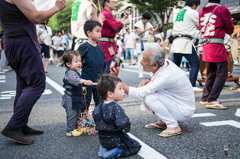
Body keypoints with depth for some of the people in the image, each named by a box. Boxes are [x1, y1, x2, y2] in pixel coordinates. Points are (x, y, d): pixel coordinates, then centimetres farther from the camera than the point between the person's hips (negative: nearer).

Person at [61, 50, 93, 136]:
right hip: (70, 99, -11)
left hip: (76, 98, 11)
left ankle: (76, 128, 33)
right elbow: (74, 80, -43)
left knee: (77, 114, 20)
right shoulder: (70, 72, -21)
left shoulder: (75, 72, 14)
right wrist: (85, 81, -53)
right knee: (72, 115, -2)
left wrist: (81, 88, 43)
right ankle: (70, 130, 9)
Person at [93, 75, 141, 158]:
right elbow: (123, 124, -32)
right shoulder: (115, 108, -25)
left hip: (102, 139, 8)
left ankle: (104, 148, 9)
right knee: (136, 146, 4)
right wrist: (127, 128, -10)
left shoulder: (99, 107, 2)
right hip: (114, 140, -8)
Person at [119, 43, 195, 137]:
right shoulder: (165, 63, -8)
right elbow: (157, 83, 13)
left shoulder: (166, 76, -32)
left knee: (149, 97, -26)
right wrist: (148, 81, -10)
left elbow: (137, 94, -31)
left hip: (184, 112, -9)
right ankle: (162, 122, 12)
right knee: (146, 91, 3)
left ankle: (173, 126, -13)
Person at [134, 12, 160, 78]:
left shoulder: (148, 24, 10)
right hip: (140, 42, -4)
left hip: (147, 42, 5)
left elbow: (153, 30, 6)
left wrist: (158, 26, -11)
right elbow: (139, 32, -16)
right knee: (140, 58, -6)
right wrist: (147, 29, -24)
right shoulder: (138, 24, -4)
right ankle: (140, 74, -3)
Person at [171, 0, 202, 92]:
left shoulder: (180, 12, 21)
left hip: (176, 41, 8)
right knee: (195, 63, -4)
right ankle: (192, 86, -12)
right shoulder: (192, 12, -1)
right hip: (185, 41, -8)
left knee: (176, 64, 17)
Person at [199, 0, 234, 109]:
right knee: (222, 73, -4)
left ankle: (205, 98, 24)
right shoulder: (222, 10, -5)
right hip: (218, 46, -7)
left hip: (206, 46, 7)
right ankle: (211, 100, -14)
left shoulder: (202, 11, 12)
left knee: (211, 73, 18)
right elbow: (230, 30, 3)